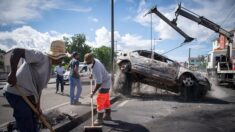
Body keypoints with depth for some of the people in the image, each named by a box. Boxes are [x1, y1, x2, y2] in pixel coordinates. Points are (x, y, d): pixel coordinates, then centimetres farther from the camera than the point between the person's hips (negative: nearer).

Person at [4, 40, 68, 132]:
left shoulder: (49, 68, 13)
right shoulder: (41, 56, -16)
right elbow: (16, 51, -26)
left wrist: (37, 106, 9)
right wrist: (12, 74, -30)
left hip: (28, 95, 9)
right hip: (16, 93, -9)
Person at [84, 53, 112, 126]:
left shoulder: (96, 69, -34)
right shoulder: (95, 60, -6)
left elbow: (99, 83, -32)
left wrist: (93, 92, -25)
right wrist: (92, 74, 11)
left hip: (104, 84, -10)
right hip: (106, 82, 10)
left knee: (100, 101, -7)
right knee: (106, 100, 19)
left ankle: (99, 119, 4)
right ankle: (108, 116, 33)